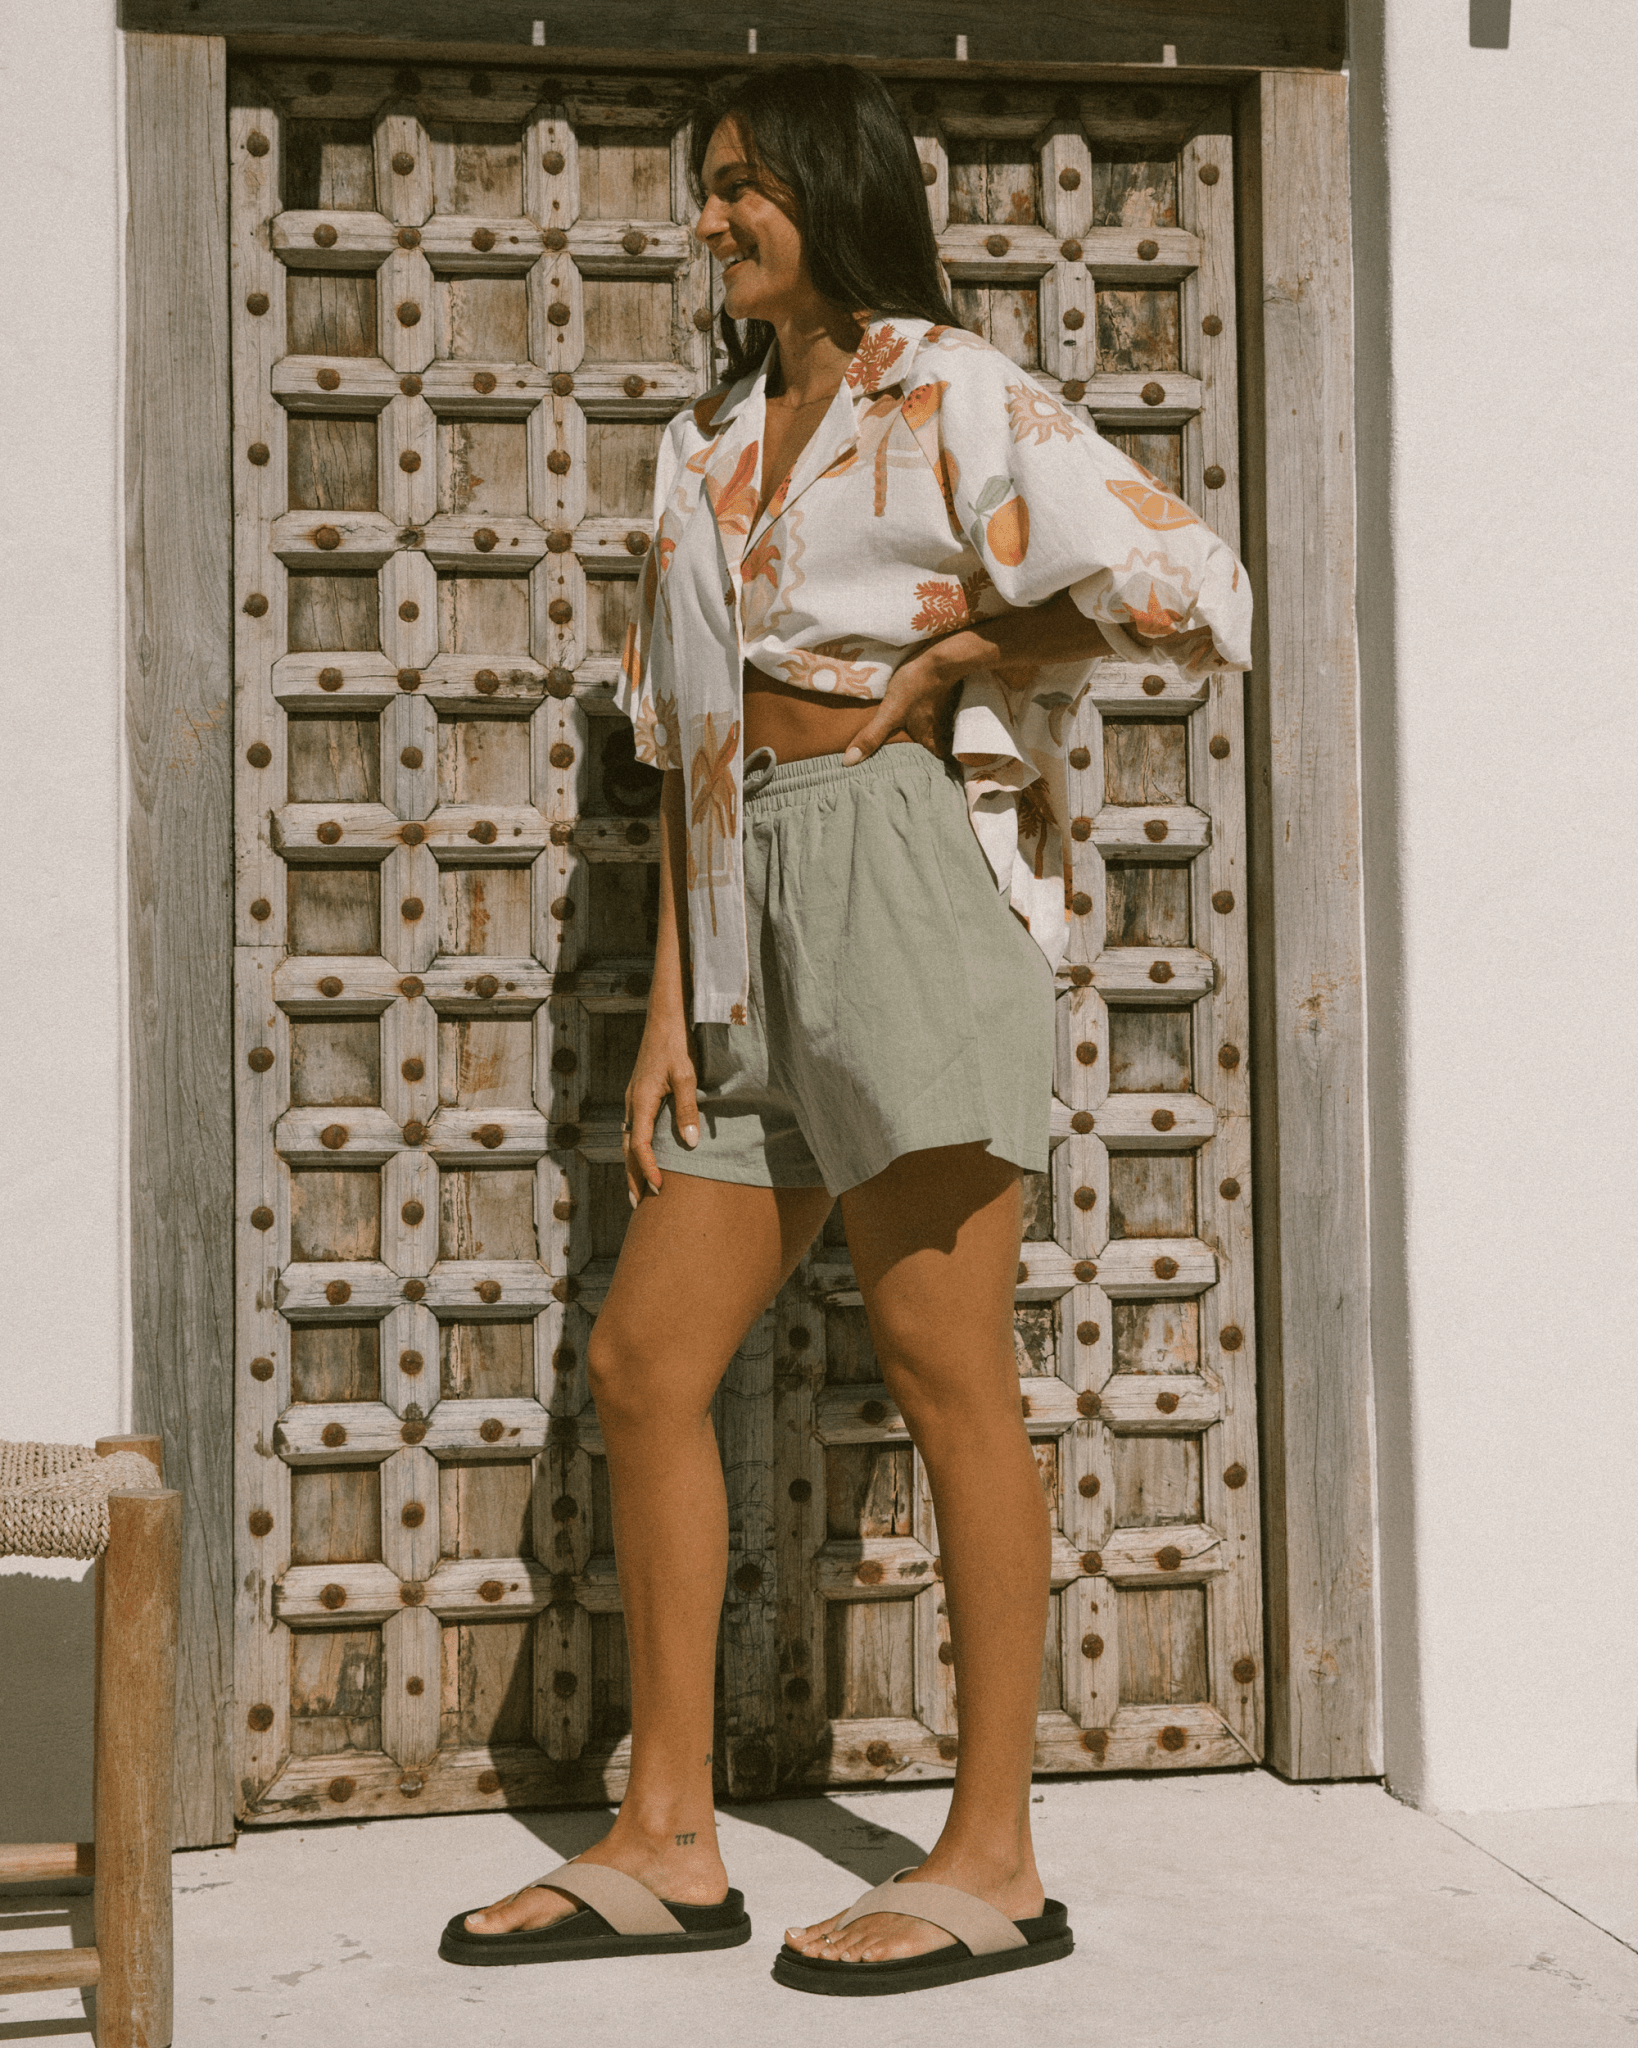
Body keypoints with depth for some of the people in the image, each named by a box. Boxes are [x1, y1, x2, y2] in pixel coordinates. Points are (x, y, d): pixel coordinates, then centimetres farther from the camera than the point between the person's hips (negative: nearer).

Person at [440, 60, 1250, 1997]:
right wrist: (669, 1011, 10)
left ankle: (994, 1861, 4)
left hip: (911, 868, -7)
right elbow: (689, 747, 17)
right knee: (643, 1358, 4)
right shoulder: (708, 444, 21)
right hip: (758, 908, 8)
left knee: (942, 1362, -6)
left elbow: (1200, 597, -11)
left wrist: (964, 646, -3)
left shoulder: (957, 399, 1)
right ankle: (666, 1846, 12)